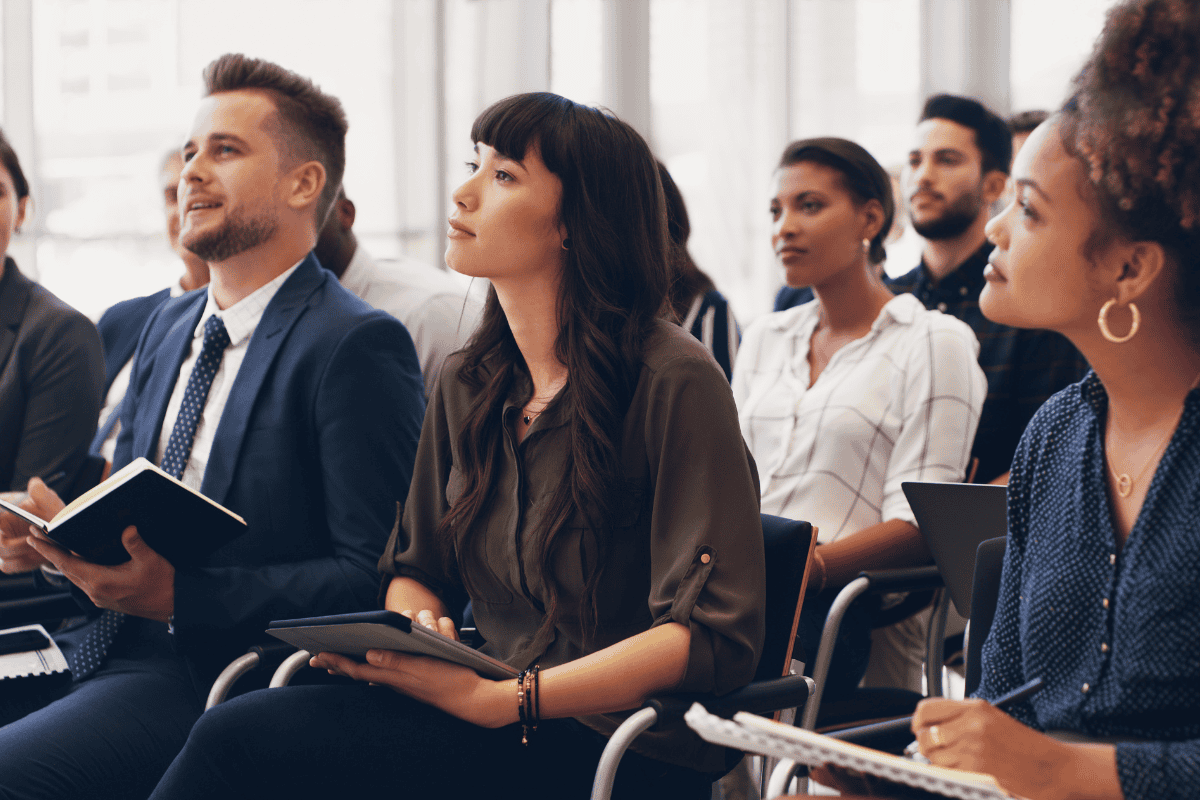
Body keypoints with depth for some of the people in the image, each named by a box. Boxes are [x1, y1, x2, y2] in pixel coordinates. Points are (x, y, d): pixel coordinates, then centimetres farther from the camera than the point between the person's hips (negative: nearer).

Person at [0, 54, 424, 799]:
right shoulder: (170, 325, 19)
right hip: (105, 641, 8)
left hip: (221, 672, -8)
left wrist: (179, 593, -21)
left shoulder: (357, 346, -9)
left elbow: (375, 575, -14)